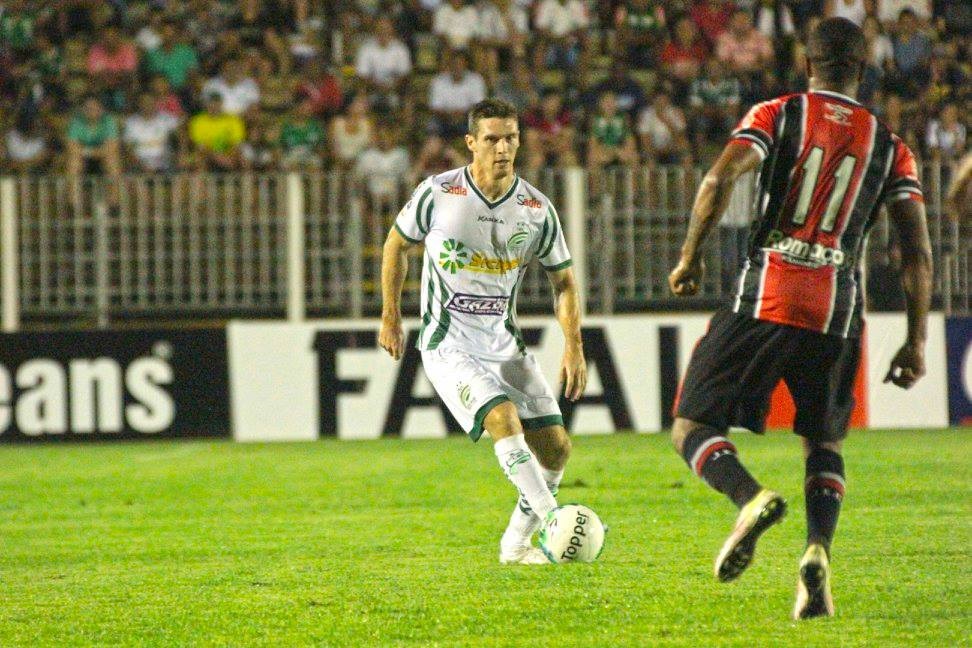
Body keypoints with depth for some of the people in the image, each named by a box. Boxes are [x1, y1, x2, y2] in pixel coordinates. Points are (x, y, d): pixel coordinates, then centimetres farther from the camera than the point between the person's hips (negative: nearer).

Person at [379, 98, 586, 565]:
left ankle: (517, 542, 15)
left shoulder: (537, 209, -3)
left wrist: (573, 347, -3)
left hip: (505, 345, 5)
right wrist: (390, 317, 9)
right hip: (448, 346, -5)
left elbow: (563, 280, 8)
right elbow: (397, 244, 7)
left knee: (555, 444, -2)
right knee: (503, 418, -27)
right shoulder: (438, 194, -10)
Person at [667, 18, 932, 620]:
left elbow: (721, 179, -10)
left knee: (694, 428, 6)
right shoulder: (890, 146, 13)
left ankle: (751, 497, -26)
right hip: (838, 310, 3)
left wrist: (690, 258, 1)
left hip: (763, 298, -3)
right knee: (825, 445, 21)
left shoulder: (777, 115, 6)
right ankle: (818, 551, -6)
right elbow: (918, 253, 7)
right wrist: (917, 342, 12)